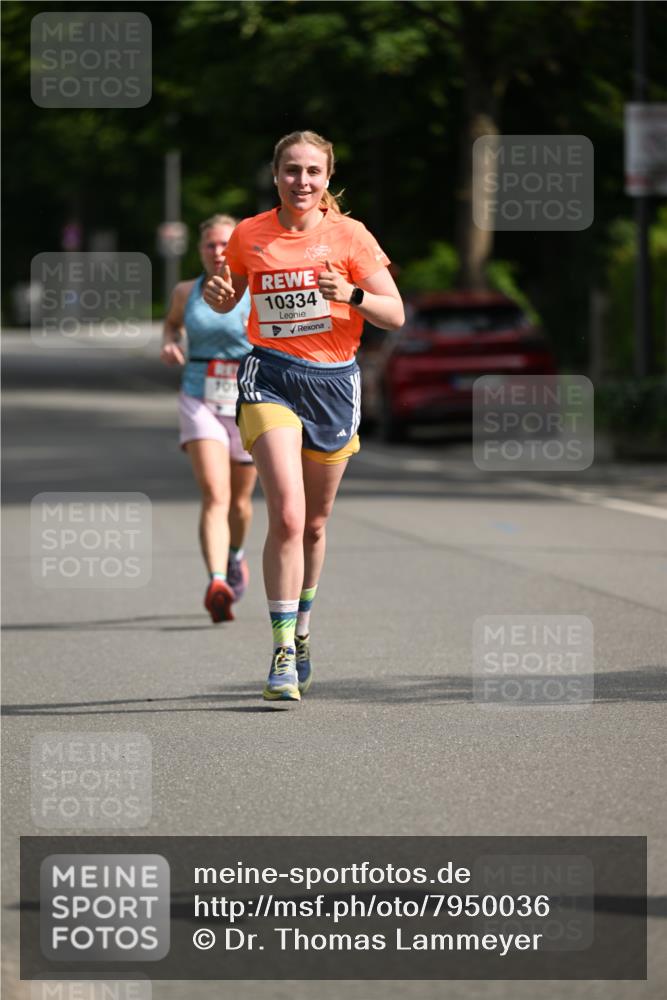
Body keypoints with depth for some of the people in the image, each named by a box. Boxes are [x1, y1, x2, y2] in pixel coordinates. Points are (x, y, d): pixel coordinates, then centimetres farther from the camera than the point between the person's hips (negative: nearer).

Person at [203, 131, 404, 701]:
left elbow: (395, 315, -2)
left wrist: (352, 294, -21)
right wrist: (218, 295, -5)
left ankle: (301, 630, 36)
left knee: (314, 523, 12)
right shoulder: (249, 236, 2)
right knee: (287, 515, -18)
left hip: (333, 380, 1)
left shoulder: (349, 236, -2)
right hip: (270, 376, -1)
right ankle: (283, 654, -14)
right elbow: (229, 300, 18)